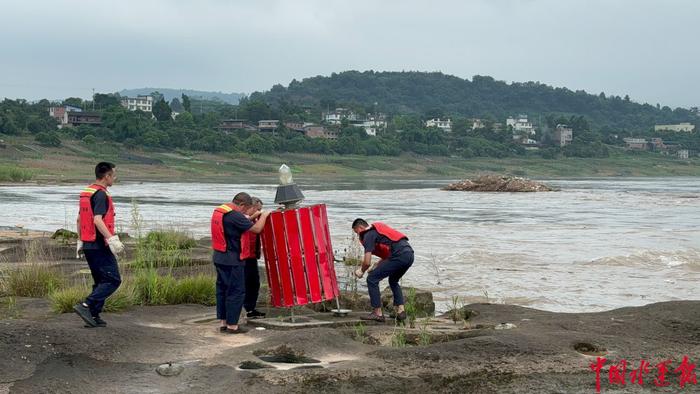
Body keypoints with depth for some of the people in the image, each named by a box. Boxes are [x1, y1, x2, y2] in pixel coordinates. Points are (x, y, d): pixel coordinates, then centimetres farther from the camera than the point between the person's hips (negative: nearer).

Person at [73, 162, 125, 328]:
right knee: (113, 280, -7)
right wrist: (112, 239, -27)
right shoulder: (101, 194, -14)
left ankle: (94, 316, 11)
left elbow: (79, 219, 21)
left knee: (101, 281, 15)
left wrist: (80, 241, 26)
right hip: (100, 245, -10)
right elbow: (97, 220, -25)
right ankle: (86, 306, -16)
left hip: (88, 244, 10)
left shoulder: (86, 192, 15)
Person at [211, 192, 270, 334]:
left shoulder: (218, 211, 10)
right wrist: (264, 215, -1)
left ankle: (223, 323, 21)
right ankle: (232, 325, 2)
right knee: (236, 291, -1)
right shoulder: (234, 216, -19)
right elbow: (257, 229, -17)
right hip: (232, 260, -9)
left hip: (219, 257, 9)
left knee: (222, 289, 15)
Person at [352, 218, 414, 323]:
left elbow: (367, 262, -5)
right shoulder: (377, 229, 28)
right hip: (409, 253, 9)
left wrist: (361, 271, 15)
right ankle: (401, 311, 21)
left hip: (399, 255, -9)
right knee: (393, 281, 31)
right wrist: (376, 267, 34)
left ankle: (377, 313, 2)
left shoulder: (368, 235, 1)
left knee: (372, 279, 0)